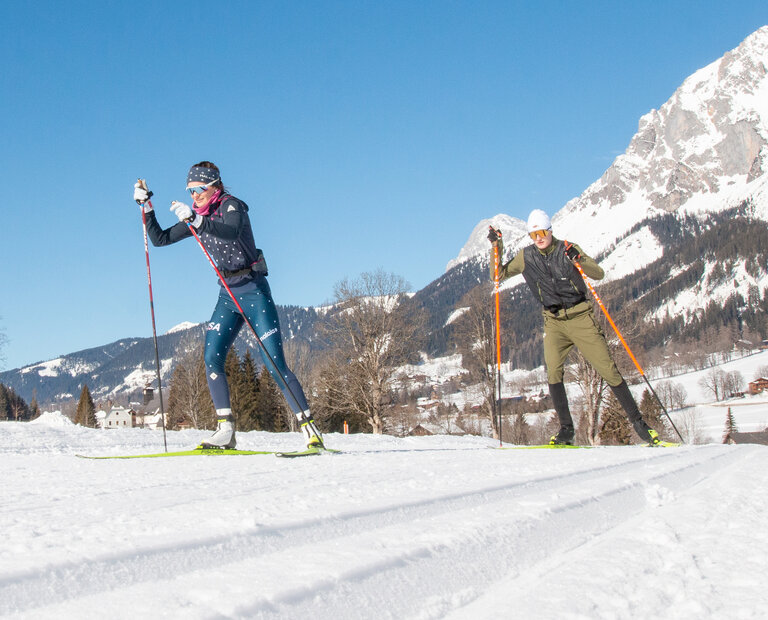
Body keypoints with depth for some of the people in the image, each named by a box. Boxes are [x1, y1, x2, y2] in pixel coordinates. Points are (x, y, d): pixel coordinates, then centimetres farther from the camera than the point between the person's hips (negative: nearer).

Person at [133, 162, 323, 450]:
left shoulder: (231, 205, -9)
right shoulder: (196, 216, 11)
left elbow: (232, 231, -32)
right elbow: (159, 239, 15)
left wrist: (194, 219, -37)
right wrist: (146, 206, 7)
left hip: (254, 291, -6)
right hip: (227, 295, 7)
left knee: (275, 363, -11)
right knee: (212, 358, -11)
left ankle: (310, 427, -6)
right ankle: (225, 430, -6)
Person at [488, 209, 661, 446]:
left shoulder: (567, 249, -4)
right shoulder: (526, 257, 2)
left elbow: (599, 274, -7)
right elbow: (498, 275, 7)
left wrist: (578, 259, -24)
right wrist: (497, 248, -6)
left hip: (581, 318, -2)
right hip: (554, 322, 2)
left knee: (608, 369, -5)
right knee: (553, 371, -18)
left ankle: (637, 422, 4)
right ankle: (566, 429, -9)